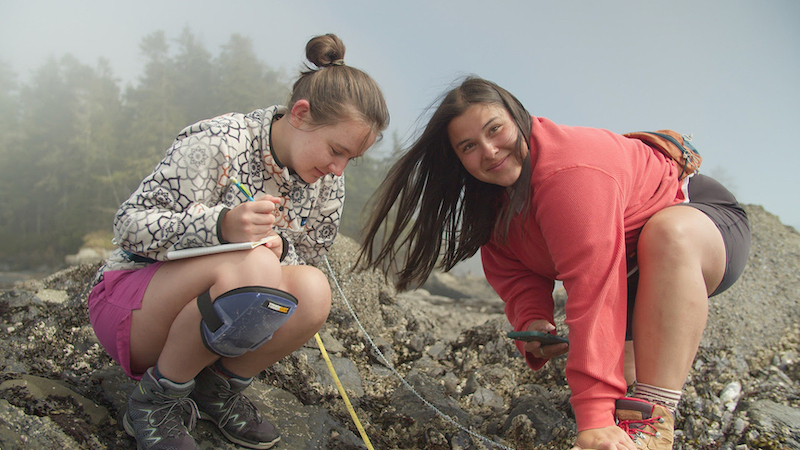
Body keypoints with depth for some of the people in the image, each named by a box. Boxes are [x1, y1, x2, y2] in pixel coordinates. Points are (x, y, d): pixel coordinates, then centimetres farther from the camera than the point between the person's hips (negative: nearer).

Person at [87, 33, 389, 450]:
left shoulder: (327, 182, -2)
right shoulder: (218, 142, -20)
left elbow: (310, 255, 4)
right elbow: (129, 224, -20)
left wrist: (279, 248, -21)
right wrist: (220, 226, -39)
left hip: (205, 318, 5)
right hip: (130, 295, -5)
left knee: (312, 289, -25)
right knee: (251, 267, -36)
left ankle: (219, 388, -1)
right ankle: (156, 398, -12)